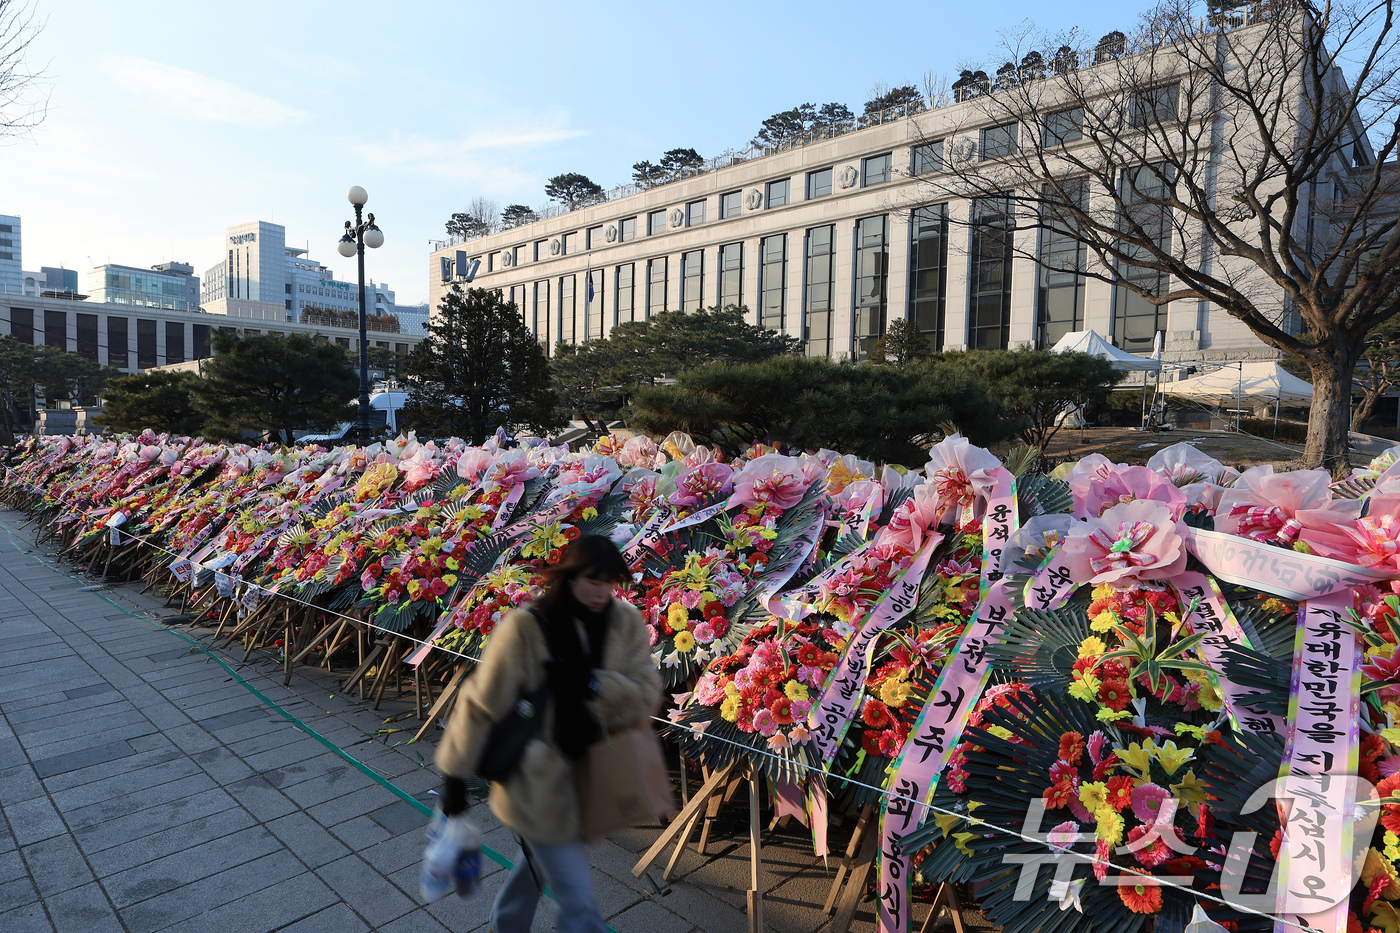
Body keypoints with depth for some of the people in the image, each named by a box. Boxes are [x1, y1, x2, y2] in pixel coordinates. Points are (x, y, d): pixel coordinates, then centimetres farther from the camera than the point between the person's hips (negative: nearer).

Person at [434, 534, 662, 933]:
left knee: (542, 862, 30)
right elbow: (481, 703, -13)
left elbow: (646, 694, -14)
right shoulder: (525, 628, -21)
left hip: (590, 778, 5)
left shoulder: (625, 622, -9)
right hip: (539, 785, -5)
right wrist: (455, 776, -7)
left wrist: (590, 683, -29)